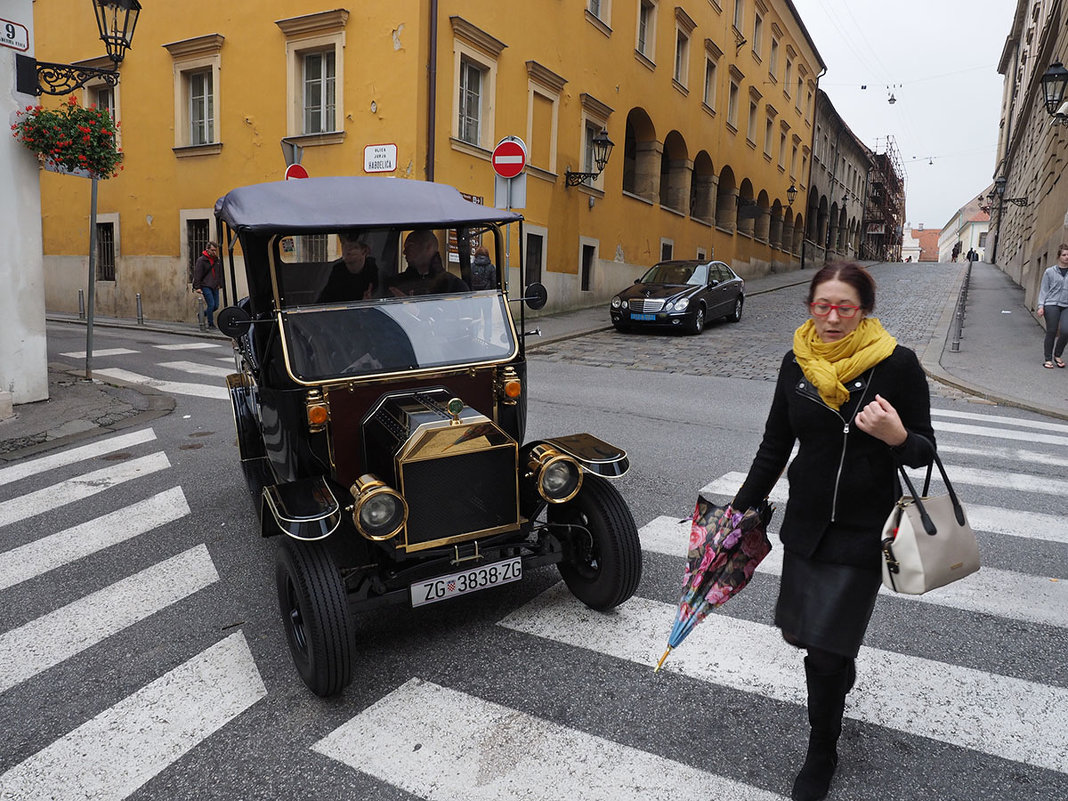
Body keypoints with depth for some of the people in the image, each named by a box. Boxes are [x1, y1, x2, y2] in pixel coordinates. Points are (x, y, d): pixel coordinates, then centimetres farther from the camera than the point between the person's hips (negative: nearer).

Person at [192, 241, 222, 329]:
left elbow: (219, 273, 24)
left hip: (214, 286, 7)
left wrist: (219, 284, 19)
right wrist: (197, 287, -14)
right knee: (211, 304, -13)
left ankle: (202, 314, 30)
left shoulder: (217, 260, 12)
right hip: (205, 286, -7)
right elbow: (197, 274, -9)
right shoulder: (201, 260, -7)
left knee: (216, 306, 6)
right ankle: (210, 324, -2)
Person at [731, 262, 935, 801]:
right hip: (805, 521, 4)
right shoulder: (797, 363, -1)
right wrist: (742, 509, 8)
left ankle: (822, 754, 25)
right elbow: (775, 446, 7)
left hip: (863, 529, -4)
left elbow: (924, 451, -5)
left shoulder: (897, 364, -12)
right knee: (800, 630, 17)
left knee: (825, 650, -2)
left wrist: (897, 437, -28)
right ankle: (841, 674, 53)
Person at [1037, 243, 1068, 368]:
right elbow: (1044, 290, 5)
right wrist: (1041, 306, -4)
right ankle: (1048, 359, 11)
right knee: (1051, 332, 0)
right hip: (1052, 305, -1)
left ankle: (1058, 356, 10)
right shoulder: (1050, 271, 4)